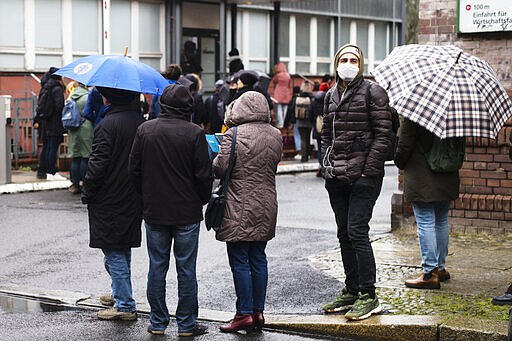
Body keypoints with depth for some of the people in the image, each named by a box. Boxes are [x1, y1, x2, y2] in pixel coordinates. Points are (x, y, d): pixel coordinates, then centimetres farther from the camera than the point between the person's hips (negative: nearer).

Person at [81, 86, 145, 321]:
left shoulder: (108, 124, -18)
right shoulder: (140, 122, 7)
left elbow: (98, 163, -20)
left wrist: (87, 193, -9)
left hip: (110, 200, -8)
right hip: (133, 198, 8)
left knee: (113, 252, -2)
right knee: (123, 248, 21)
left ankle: (125, 306, 0)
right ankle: (120, 294, 34)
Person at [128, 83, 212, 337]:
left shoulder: (145, 130, -1)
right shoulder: (194, 133, -11)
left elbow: (134, 170, 4)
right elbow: (204, 175, -9)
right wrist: (202, 200, 8)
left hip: (154, 212, 3)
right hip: (187, 213, -3)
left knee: (157, 267, 10)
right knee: (186, 269, 5)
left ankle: (158, 323, 16)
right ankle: (186, 324, 11)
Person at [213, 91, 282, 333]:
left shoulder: (234, 135, -14)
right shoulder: (276, 135, 5)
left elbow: (219, 168, -15)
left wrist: (215, 158, 6)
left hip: (240, 208, -6)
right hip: (266, 205, 6)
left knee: (239, 261, 0)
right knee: (258, 258, 12)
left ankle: (245, 314, 1)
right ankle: (258, 311, 16)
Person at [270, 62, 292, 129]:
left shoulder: (278, 75, -9)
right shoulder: (288, 76, 4)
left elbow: (272, 81, 7)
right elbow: (290, 86, 10)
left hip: (278, 95, -4)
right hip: (286, 96, 4)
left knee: (279, 109, -3)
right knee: (285, 109, 7)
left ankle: (280, 123, -7)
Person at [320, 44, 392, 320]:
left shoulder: (373, 92, -4)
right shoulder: (331, 95, 15)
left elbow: (383, 134, -9)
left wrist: (368, 170, -14)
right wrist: (327, 165, 9)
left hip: (363, 176, -7)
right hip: (336, 177, 7)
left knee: (357, 232, -10)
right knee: (344, 234, 11)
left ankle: (368, 296, -3)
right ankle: (351, 290, 21)